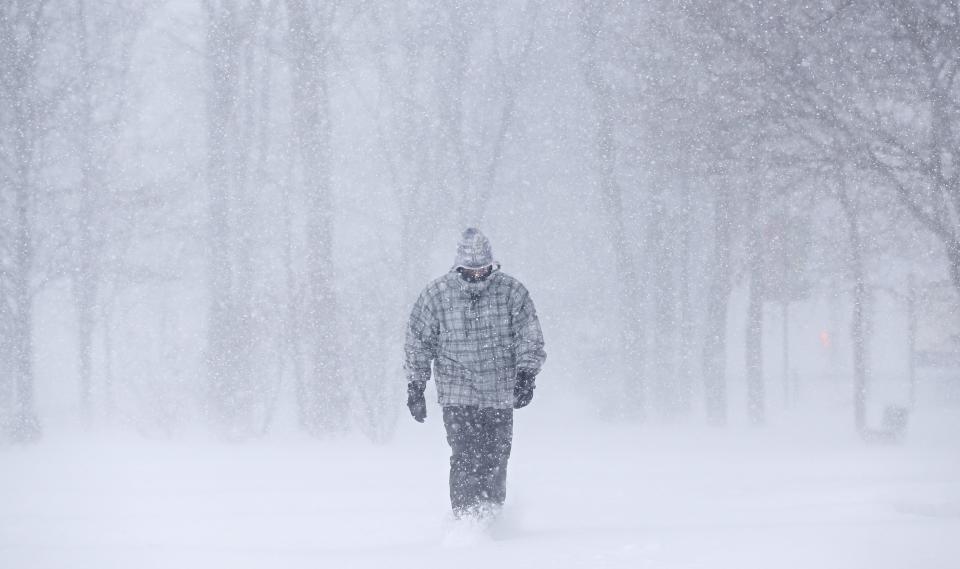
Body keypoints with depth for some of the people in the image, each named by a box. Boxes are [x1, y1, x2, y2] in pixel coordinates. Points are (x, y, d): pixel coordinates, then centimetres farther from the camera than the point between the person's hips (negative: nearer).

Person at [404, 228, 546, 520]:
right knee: (465, 460, -14)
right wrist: (415, 387, 5)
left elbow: (529, 337, 2)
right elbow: (417, 343, 7)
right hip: (457, 395, -1)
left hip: (501, 395, 1)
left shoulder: (512, 292, -1)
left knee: (496, 460, 4)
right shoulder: (436, 295, -1)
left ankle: (492, 518, 20)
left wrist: (526, 375, -10)